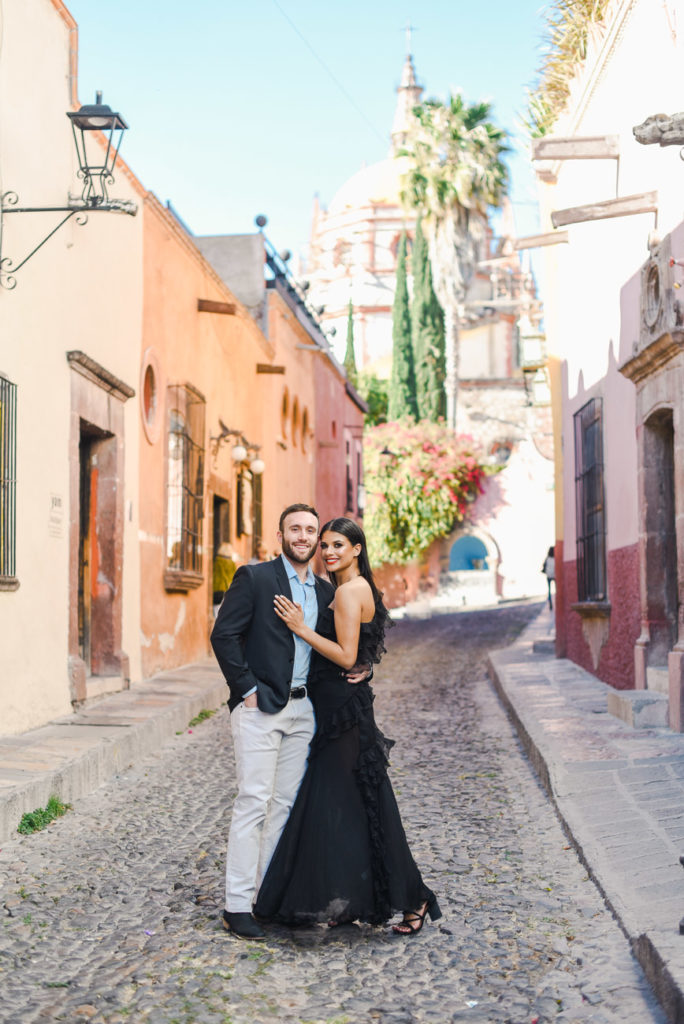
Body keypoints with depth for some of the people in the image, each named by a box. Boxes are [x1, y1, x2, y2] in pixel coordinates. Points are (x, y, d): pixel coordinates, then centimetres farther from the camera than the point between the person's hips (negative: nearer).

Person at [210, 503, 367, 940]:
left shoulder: (325, 591, 12)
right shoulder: (254, 577, -5)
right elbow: (224, 635, -10)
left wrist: (357, 668, 1)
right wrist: (247, 690, -12)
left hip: (302, 709, 6)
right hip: (259, 707, -6)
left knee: (285, 803, 10)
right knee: (254, 802, -7)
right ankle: (237, 905, 0)